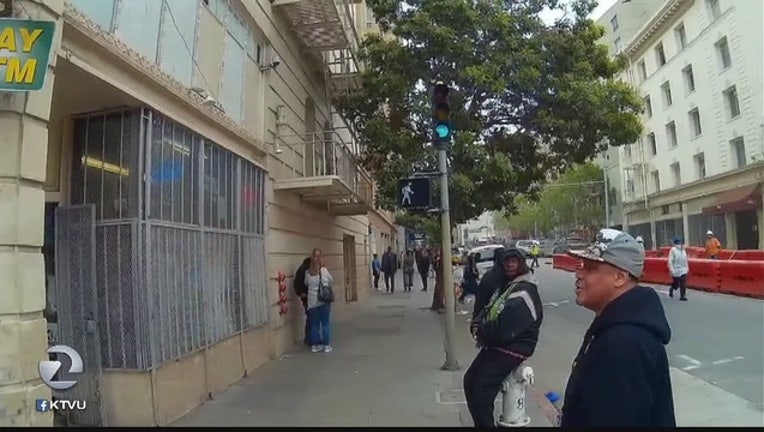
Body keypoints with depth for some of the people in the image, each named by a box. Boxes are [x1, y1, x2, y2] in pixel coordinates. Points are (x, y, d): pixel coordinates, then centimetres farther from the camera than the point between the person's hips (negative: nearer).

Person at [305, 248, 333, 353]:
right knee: (325, 323, 7)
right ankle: (326, 345, 10)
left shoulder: (307, 273, -3)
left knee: (314, 324, 11)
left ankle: (314, 345, 16)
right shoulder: (324, 270, -8)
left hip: (312, 301, 2)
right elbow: (330, 281, 6)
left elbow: (306, 284, 8)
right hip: (324, 300, -2)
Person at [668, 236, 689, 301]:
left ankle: (682, 296, 3)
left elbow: (685, 260, 18)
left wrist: (687, 267, 17)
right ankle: (671, 289, 34)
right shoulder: (673, 250, -13)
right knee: (676, 283, 6)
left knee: (683, 284, -1)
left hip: (683, 270, 5)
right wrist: (671, 270, -19)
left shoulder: (683, 249, 8)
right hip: (676, 270, -5)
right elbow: (670, 261, -15)